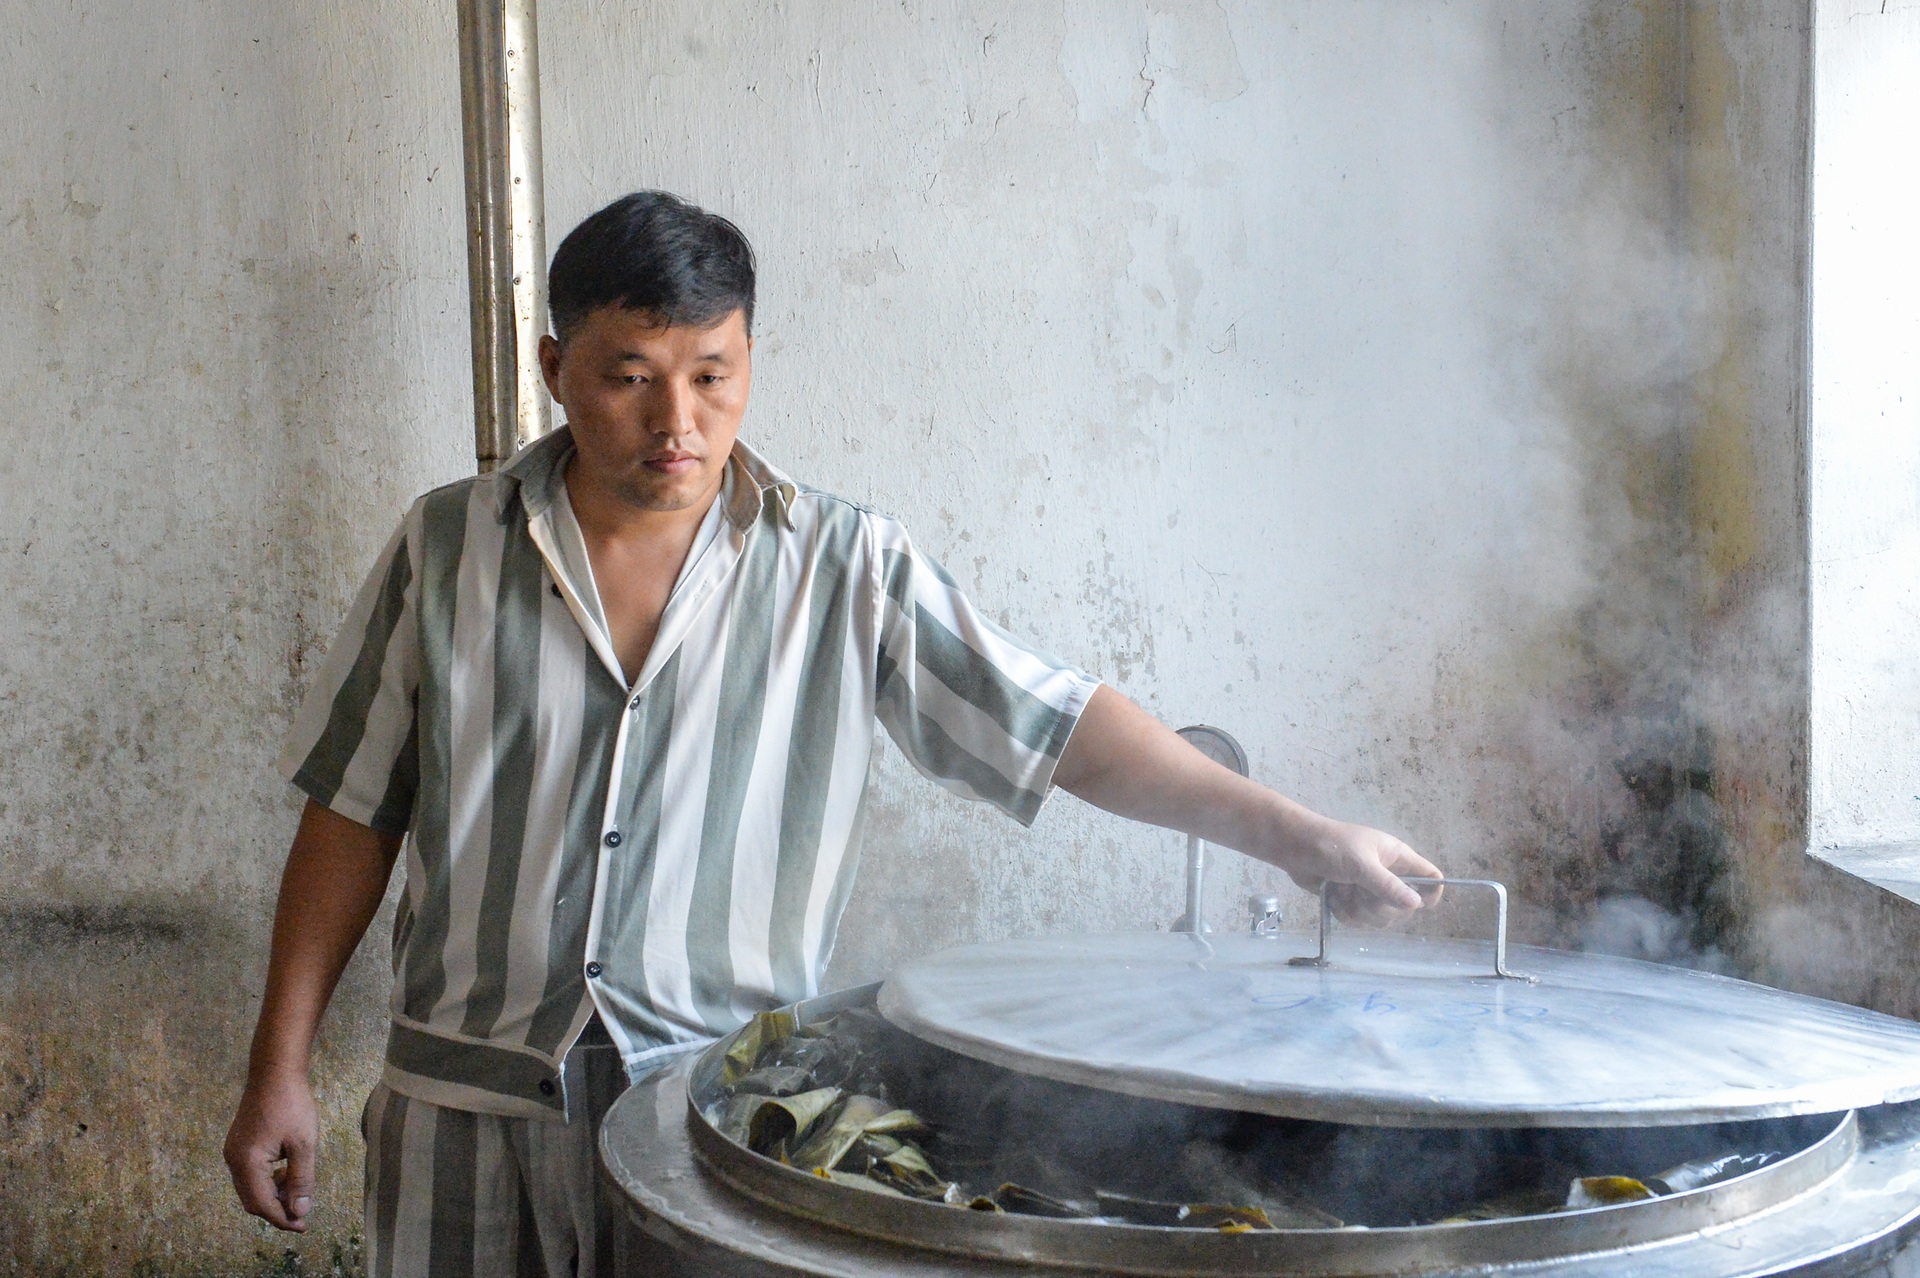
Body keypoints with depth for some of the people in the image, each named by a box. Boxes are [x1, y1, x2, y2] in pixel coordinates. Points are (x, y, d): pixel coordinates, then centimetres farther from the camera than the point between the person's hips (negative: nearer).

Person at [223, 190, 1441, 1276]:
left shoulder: (846, 567, -3)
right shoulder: (448, 549, 1)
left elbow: (1057, 723, -4)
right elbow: (354, 815, 5)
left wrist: (1288, 830, -11)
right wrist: (281, 1071, 4)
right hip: (471, 1111, 1)